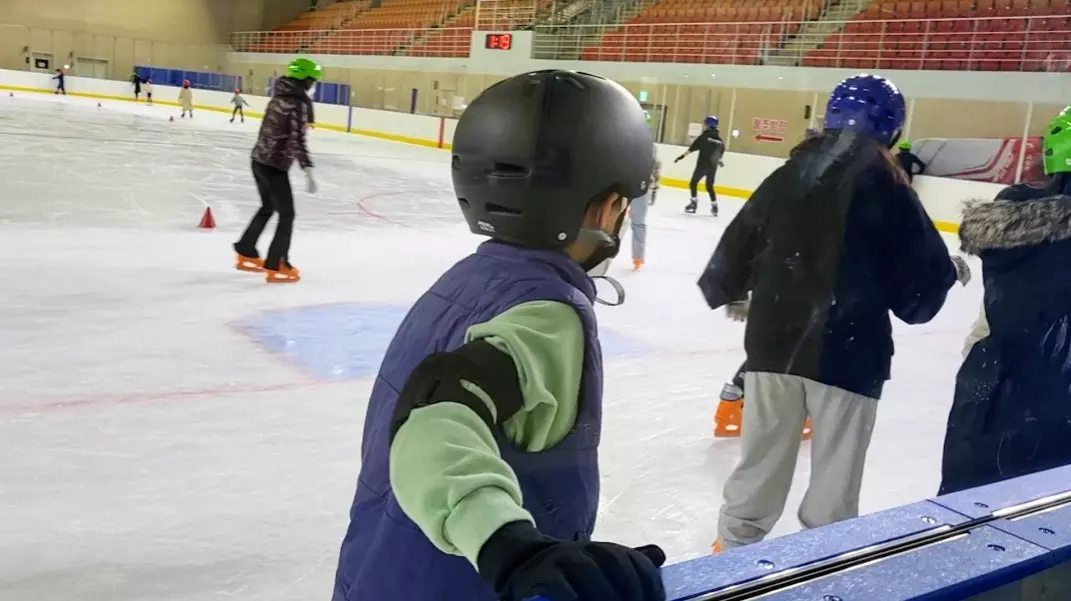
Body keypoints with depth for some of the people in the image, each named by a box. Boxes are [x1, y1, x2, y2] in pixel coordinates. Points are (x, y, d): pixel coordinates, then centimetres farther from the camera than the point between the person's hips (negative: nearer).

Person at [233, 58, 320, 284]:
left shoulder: (279, 97, 9)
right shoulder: (299, 103, -17)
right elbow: (297, 139, -24)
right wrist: (308, 170, -28)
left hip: (259, 159, 9)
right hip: (274, 165, -9)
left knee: (268, 207, 24)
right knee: (286, 214, 2)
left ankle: (246, 254, 33)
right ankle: (276, 267, 6)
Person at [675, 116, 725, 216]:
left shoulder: (704, 135, -9)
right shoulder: (718, 138, 8)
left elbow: (693, 147, -12)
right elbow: (721, 149, 19)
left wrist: (682, 156, -9)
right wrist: (719, 160, 37)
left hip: (703, 164, -6)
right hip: (713, 166, 6)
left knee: (693, 183, 6)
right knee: (710, 186, 16)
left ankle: (694, 202, -1)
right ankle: (714, 206, 13)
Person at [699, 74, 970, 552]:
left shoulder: (792, 171, 5)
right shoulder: (884, 182, -8)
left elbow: (742, 238, 12)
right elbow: (920, 272, -6)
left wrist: (728, 292, 31)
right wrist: (949, 271, 18)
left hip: (774, 340, 5)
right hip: (847, 351, -4)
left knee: (762, 460, 17)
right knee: (835, 477, 8)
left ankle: (734, 544, 30)